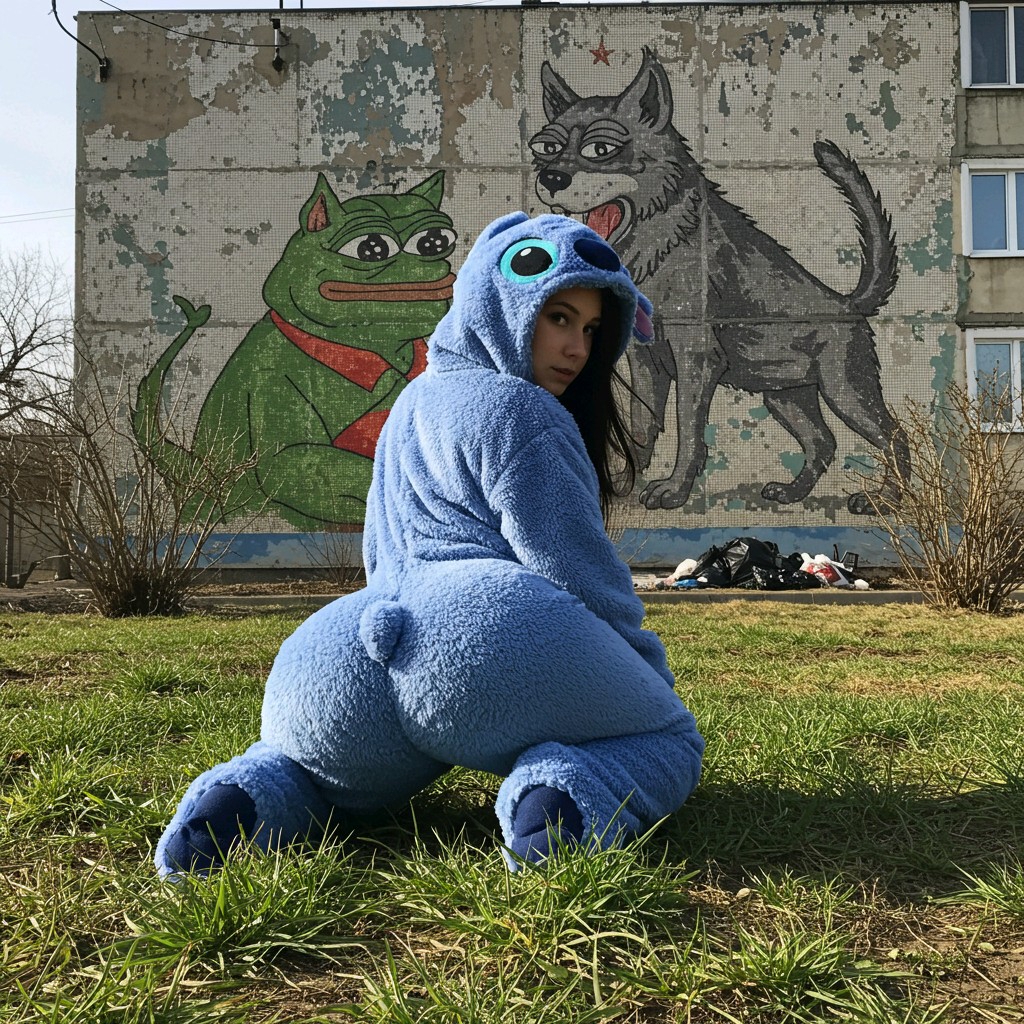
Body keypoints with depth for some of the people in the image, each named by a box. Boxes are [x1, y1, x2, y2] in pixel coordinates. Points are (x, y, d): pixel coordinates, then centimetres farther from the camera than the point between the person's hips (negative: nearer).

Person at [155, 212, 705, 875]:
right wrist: (650, 671, 14)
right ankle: (567, 802, -17)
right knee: (669, 744, 17)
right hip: (493, 633, -7)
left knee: (304, 770, 37)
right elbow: (576, 567, -1)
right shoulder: (520, 410, 5)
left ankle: (243, 801, 0)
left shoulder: (416, 399, 31)